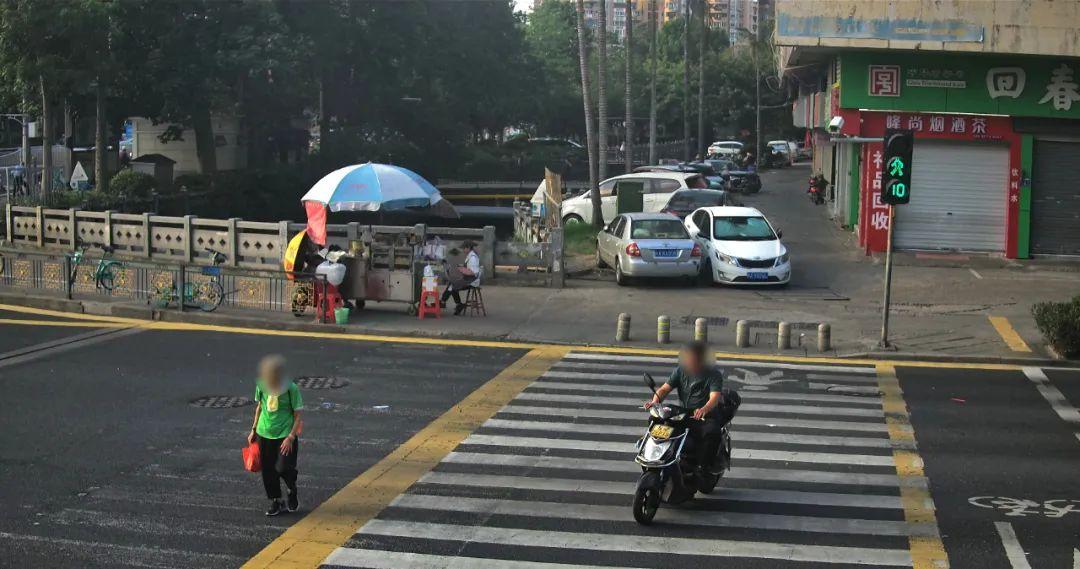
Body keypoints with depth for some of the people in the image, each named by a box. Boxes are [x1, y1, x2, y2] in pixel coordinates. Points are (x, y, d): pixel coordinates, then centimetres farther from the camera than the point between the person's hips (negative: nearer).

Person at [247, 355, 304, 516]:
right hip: (264, 434, 4)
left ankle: (292, 492, 19)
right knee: (268, 471, 7)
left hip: (285, 435, -4)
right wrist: (254, 430, 15)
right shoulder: (261, 386, -2)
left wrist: (290, 437, -16)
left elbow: (297, 415, -9)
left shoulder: (291, 388, -14)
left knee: (284, 468, -12)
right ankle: (276, 502, 24)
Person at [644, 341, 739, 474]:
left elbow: (715, 397, -21)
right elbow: (664, 389, 0)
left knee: (712, 433, -36)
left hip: (706, 417, -4)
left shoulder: (714, 374, -7)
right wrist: (655, 401, -24)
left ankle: (704, 465, -18)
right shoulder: (680, 371, 5)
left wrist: (704, 409, -44)